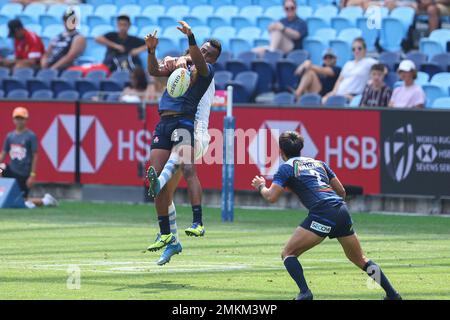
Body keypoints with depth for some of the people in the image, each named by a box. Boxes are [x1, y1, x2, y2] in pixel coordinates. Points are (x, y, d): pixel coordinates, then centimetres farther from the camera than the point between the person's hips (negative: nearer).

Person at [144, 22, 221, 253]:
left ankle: (198, 223, -32)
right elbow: (154, 71, 14)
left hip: (184, 120, -6)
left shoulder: (207, 70, 5)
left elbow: (199, 61, -17)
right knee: (156, 179, 2)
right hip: (163, 122, 6)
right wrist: (151, 51, -4)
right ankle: (165, 234, 11)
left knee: (187, 168, -28)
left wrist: (190, 37, -33)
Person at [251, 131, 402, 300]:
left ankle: (304, 292, -16)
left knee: (288, 254, 3)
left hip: (322, 214, -6)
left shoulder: (286, 167, 7)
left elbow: (271, 197, -1)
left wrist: (261, 186, 19)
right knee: (359, 259, 21)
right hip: (342, 210, 6)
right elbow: (341, 191, 24)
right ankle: (392, 294, 15)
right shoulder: (318, 163, 26)